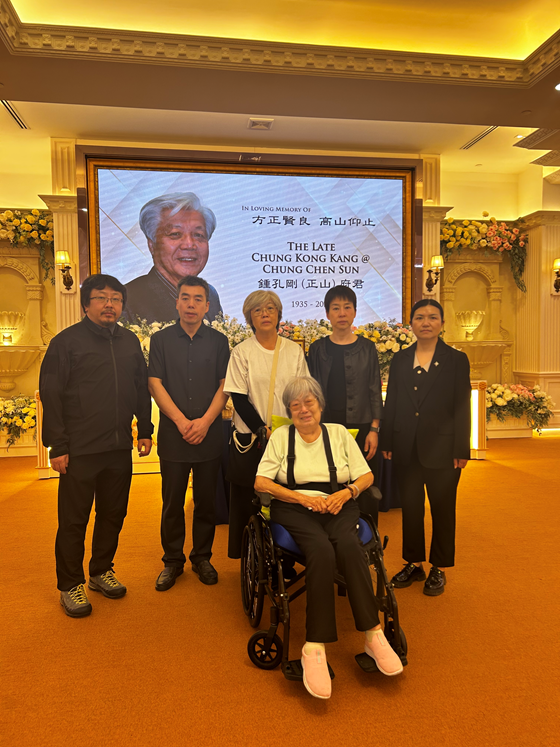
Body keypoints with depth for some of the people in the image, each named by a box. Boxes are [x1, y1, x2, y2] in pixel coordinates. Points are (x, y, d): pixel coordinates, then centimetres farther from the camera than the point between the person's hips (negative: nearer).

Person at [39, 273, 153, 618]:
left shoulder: (130, 341, 11)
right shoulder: (66, 341, -4)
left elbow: (142, 388, 16)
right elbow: (50, 395, -6)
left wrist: (145, 430, 11)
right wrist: (58, 446, -9)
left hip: (120, 448, 5)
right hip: (79, 450, -5)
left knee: (113, 514, 14)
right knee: (74, 520, 6)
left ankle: (102, 571, 33)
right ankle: (71, 585, 23)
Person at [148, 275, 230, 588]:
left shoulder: (218, 341, 7)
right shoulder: (161, 339, 5)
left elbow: (224, 386, 2)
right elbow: (155, 384, -1)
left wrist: (205, 421, -11)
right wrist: (181, 421, -11)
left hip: (210, 434, 1)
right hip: (173, 435, 0)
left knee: (207, 501, 9)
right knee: (173, 502, 7)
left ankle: (202, 557, 26)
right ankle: (173, 561, 24)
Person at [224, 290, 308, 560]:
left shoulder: (294, 351, 7)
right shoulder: (242, 352, -1)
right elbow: (239, 399, -5)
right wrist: (263, 430, -12)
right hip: (250, 440, -2)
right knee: (248, 502, 4)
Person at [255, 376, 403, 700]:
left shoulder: (339, 432, 16)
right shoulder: (281, 436, 12)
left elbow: (367, 476, 12)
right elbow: (261, 482, 2)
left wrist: (346, 492, -9)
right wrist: (302, 497, -10)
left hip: (339, 505, 2)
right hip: (295, 509, -1)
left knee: (349, 546, -33)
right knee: (322, 551, -33)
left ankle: (373, 634, -28)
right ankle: (315, 648, -31)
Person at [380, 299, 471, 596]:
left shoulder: (456, 359, 0)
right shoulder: (400, 360, 8)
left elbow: (462, 408, -4)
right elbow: (391, 404, 8)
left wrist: (461, 450, -9)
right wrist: (387, 443, 4)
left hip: (442, 448, -2)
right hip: (407, 448, 3)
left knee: (442, 508, 9)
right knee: (410, 507, 12)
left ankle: (439, 569, 25)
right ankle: (413, 563, 28)